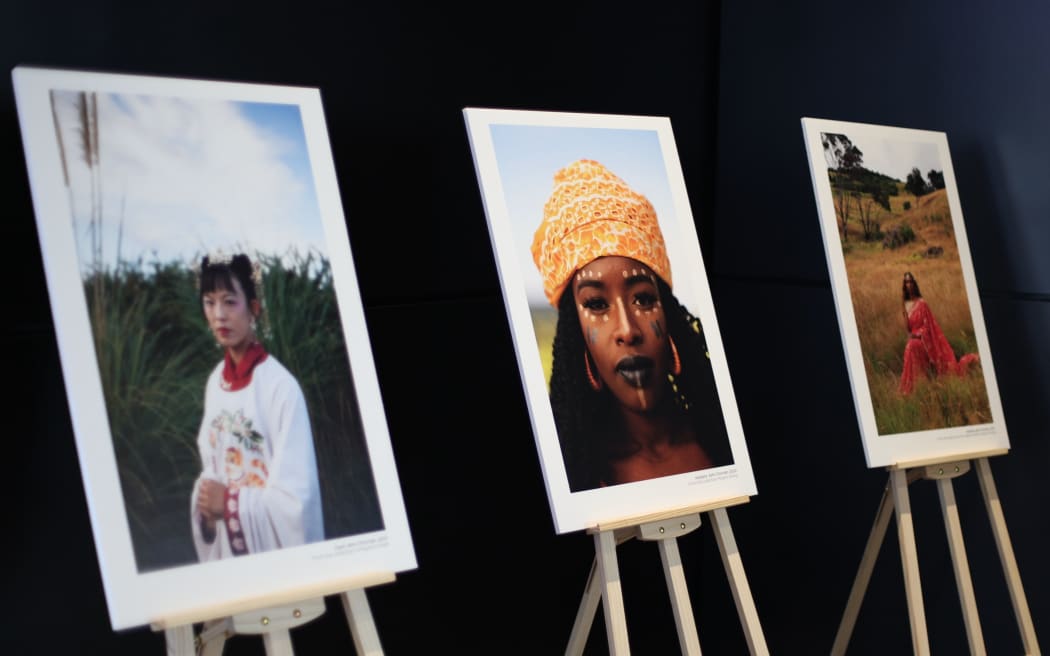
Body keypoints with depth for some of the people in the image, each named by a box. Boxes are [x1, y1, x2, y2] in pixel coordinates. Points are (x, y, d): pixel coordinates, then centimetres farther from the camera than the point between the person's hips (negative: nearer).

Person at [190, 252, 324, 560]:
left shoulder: (281, 386, -17)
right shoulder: (215, 382, 3)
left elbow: (296, 499, -20)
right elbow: (212, 464, 12)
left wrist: (230, 501, -17)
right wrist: (205, 499, -7)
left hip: (274, 548, -6)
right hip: (226, 547, 6)